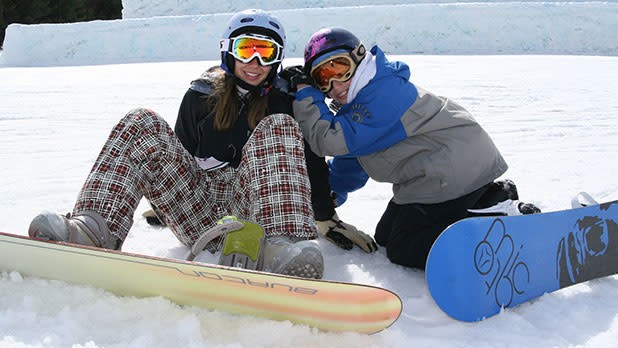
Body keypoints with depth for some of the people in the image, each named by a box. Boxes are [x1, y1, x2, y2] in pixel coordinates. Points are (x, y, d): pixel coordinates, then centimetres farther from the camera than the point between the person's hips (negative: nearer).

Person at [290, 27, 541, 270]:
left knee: (401, 249, -9)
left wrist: (305, 95, -19)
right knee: (385, 236, 18)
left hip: (454, 173, -11)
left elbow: (330, 142, -26)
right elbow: (350, 161, 24)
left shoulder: (380, 98, -22)